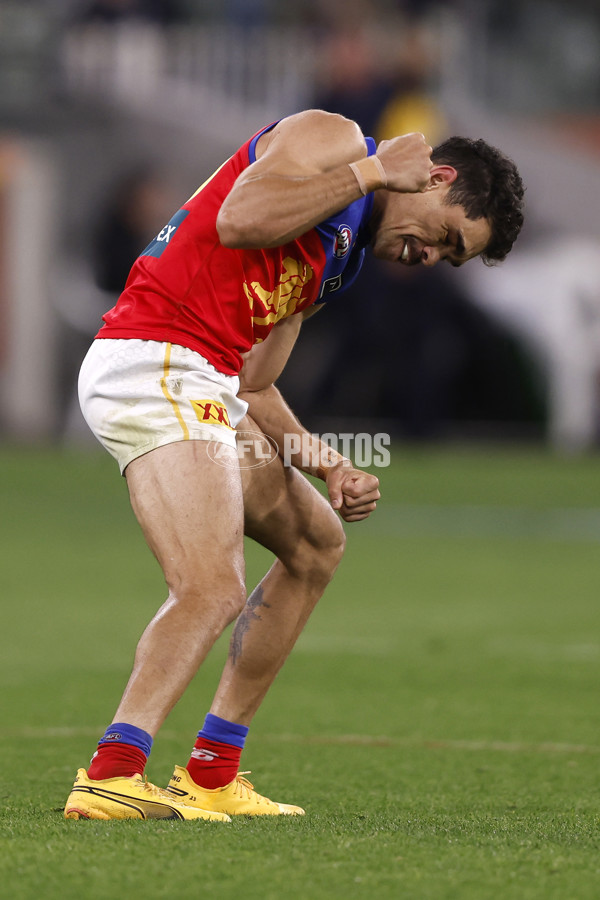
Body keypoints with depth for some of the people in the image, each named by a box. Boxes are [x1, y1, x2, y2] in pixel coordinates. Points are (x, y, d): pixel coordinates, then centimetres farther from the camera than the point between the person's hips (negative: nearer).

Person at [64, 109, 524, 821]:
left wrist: (329, 467, 8)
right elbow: (239, 219, -20)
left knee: (317, 543, 23)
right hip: (155, 365, -10)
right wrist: (373, 173, -11)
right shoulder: (331, 140, -1)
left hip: (204, 390, 10)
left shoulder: (339, 263, 26)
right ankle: (112, 774, -38)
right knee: (214, 589, -24)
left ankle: (211, 774, 19)